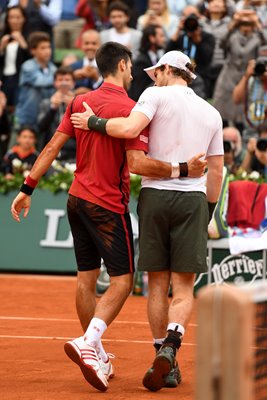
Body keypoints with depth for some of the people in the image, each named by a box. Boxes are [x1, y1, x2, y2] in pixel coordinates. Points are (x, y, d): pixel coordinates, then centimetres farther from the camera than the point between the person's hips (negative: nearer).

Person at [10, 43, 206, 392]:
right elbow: (139, 163, -21)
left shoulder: (80, 103, 5)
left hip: (77, 200, 7)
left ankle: (96, 356, 22)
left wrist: (28, 188, 9)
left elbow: (52, 148, 5)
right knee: (122, 280, -3)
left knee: (86, 278, 13)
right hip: (108, 206, -7)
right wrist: (181, 170, -14)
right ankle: (88, 344, -22)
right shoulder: (130, 109, -13)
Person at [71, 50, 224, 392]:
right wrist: (207, 215, 25)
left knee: (157, 285, 6)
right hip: (194, 199, 2)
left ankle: (164, 359, 7)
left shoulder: (157, 94, 1)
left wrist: (94, 123, -3)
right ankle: (169, 347, -23)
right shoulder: (212, 113, 14)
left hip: (155, 195, -2)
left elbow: (129, 128, -18)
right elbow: (216, 172, 16)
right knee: (183, 288, 0)